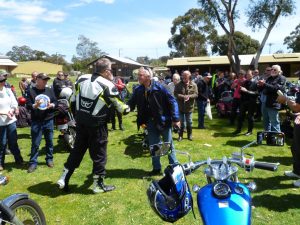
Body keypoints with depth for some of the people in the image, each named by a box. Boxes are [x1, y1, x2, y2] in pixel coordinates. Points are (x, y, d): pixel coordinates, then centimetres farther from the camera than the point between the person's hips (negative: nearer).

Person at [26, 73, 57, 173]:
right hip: (36, 121, -3)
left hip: (49, 120, 3)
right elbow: (28, 105, -7)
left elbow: (56, 102, 7)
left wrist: (52, 105, -14)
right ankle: (33, 163, 12)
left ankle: (49, 159, 27)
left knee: (49, 141, 12)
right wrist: (34, 105, -27)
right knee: (35, 143, 2)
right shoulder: (31, 91, -2)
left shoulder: (50, 90, 8)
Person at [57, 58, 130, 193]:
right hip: (97, 124, -5)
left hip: (80, 121, 6)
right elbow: (118, 105, -1)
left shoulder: (81, 79, 4)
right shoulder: (108, 85, -13)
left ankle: (64, 179, 24)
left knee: (77, 150, 19)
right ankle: (98, 184, 19)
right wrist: (126, 109, 20)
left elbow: (73, 100, 10)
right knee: (99, 154, 8)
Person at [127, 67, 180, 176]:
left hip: (163, 121, -4)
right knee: (153, 146, 15)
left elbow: (172, 101, -15)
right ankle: (156, 168, 32)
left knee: (169, 145, 11)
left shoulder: (159, 87, -17)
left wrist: (175, 119, -17)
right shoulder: (138, 90, -2)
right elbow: (132, 103, 2)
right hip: (150, 122, 5)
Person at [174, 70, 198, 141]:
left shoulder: (193, 85, -2)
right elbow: (175, 94, -10)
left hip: (189, 107, 1)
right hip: (180, 106, 0)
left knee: (189, 122, 12)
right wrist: (183, 96, -24)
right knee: (181, 122, 8)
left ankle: (190, 135, 27)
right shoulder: (178, 85, -3)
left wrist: (189, 96, -24)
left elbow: (196, 94, -7)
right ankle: (180, 135, 21)